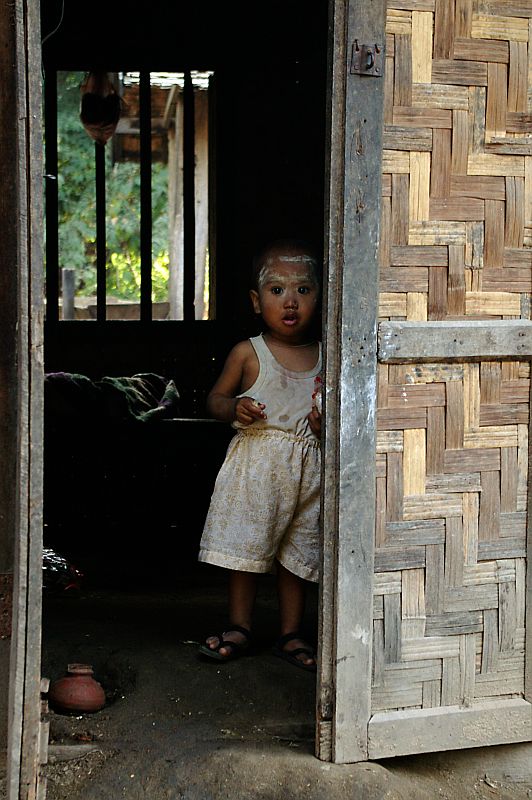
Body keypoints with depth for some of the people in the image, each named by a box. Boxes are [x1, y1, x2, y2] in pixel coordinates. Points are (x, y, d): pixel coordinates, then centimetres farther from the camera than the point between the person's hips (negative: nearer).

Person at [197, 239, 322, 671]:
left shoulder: (325, 356, 5)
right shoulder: (247, 353, -1)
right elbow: (215, 398, 6)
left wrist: (327, 423, -6)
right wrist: (235, 408, -15)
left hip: (308, 468, 2)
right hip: (255, 464, -2)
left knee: (297, 552, 9)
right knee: (245, 546, 3)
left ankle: (291, 633, 21)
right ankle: (240, 627, 18)